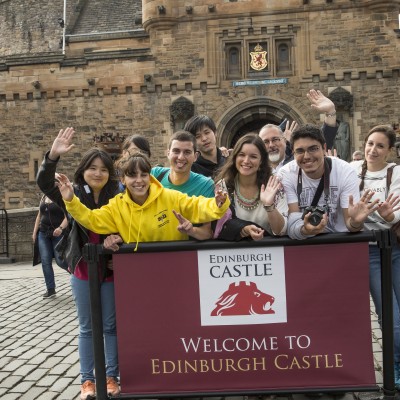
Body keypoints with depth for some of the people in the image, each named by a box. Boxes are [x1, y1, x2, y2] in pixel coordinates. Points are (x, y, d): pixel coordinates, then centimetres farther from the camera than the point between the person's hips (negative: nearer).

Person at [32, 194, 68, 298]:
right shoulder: (44, 198, 14)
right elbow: (39, 216, 17)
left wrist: (61, 228, -30)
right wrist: (34, 232, 11)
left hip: (57, 234, -6)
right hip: (43, 233, 6)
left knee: (60, 260, -6)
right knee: (45, 261, -1)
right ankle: (50, 289, 4)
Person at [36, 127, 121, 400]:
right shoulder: (73, 194, -4)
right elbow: (45, 184, -18)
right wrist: (53, 156, -33)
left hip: (111, 269, -1)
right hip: (82, 269, 1)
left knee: (111, 325, 9)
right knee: (87, 327, 11)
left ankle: (112, 377, 22)